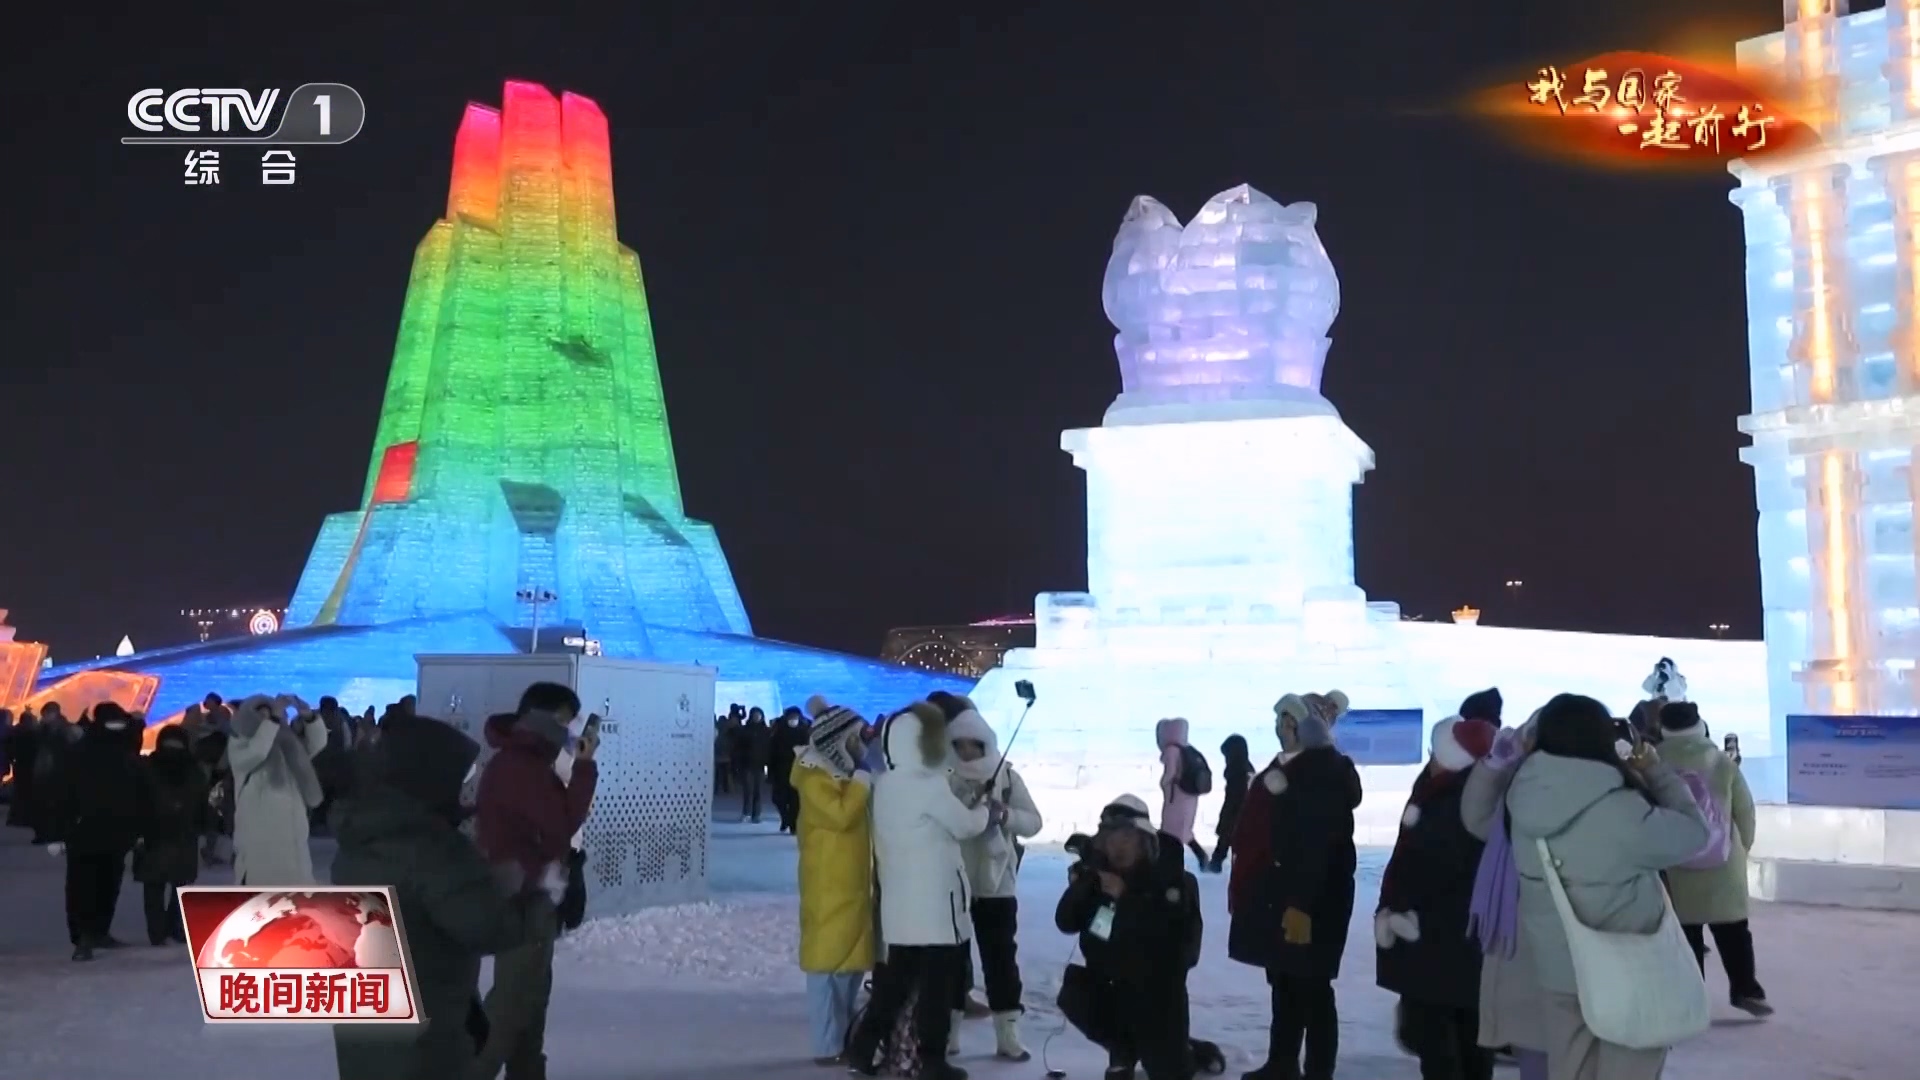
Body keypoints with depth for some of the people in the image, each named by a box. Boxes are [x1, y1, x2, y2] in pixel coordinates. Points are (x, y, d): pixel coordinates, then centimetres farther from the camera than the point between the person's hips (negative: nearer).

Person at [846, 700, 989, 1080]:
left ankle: (863, 1047, 16)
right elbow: (964, 825, -5)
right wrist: (991, 812, 13)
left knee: (896, 977, 15)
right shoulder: (929, 785, -16)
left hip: (899, 899, 8)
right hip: (934, 900, -8)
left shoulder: (884, 783, 8)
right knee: (938, 981, 2)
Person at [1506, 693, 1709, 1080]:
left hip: (1557, 967, 5)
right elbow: (1693, 834, -13)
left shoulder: (1528, 798, -8)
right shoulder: (1621, 812, -25)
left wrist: (1635, 776, 3)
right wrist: (1655, 770, -3)